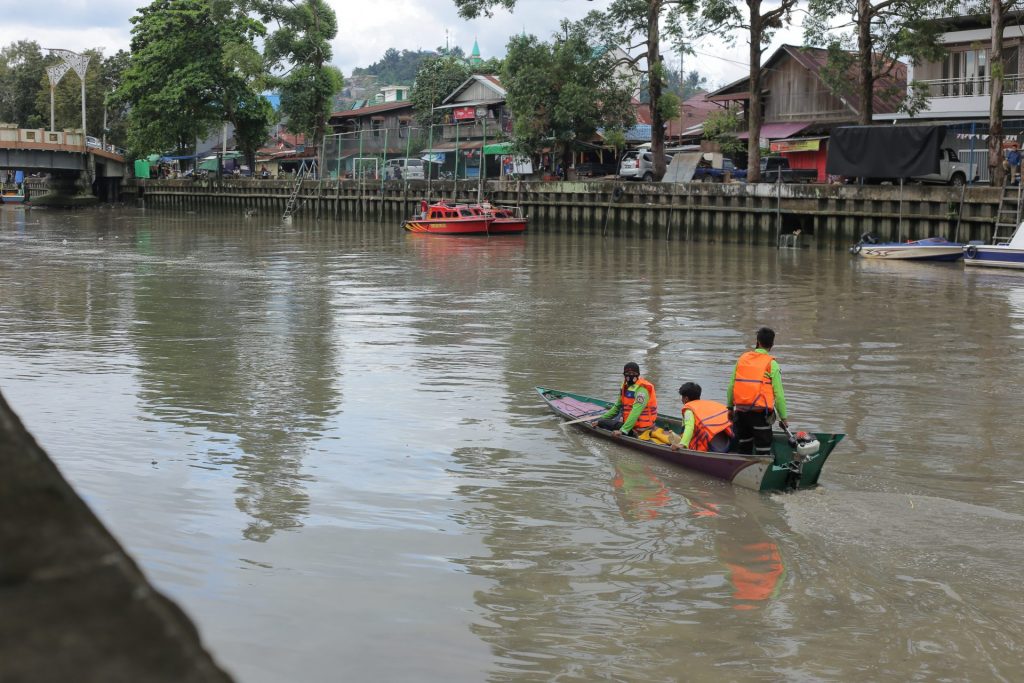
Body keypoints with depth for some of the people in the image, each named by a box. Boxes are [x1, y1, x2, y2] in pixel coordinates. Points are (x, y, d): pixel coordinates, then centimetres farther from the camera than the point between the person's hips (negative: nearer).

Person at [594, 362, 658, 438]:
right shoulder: (626, 387, 10)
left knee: (602, 423, -16)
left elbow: (635, 413, -28)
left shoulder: (641, 390, -19)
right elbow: (617, 407, 19)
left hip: (638, 429, -9)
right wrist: (601, 419, 12)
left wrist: (623, 431, -36)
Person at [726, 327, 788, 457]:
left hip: (740, 411, 4)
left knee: (743, 447, 18)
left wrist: (730, 407, 19)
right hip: (760, 413, -4)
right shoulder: (771, 364, -6)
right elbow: (778, 394, -7)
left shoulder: (742, 358, 6)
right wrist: (783, 418, 0)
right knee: (763, 450, 1)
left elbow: (731, 386, 8)